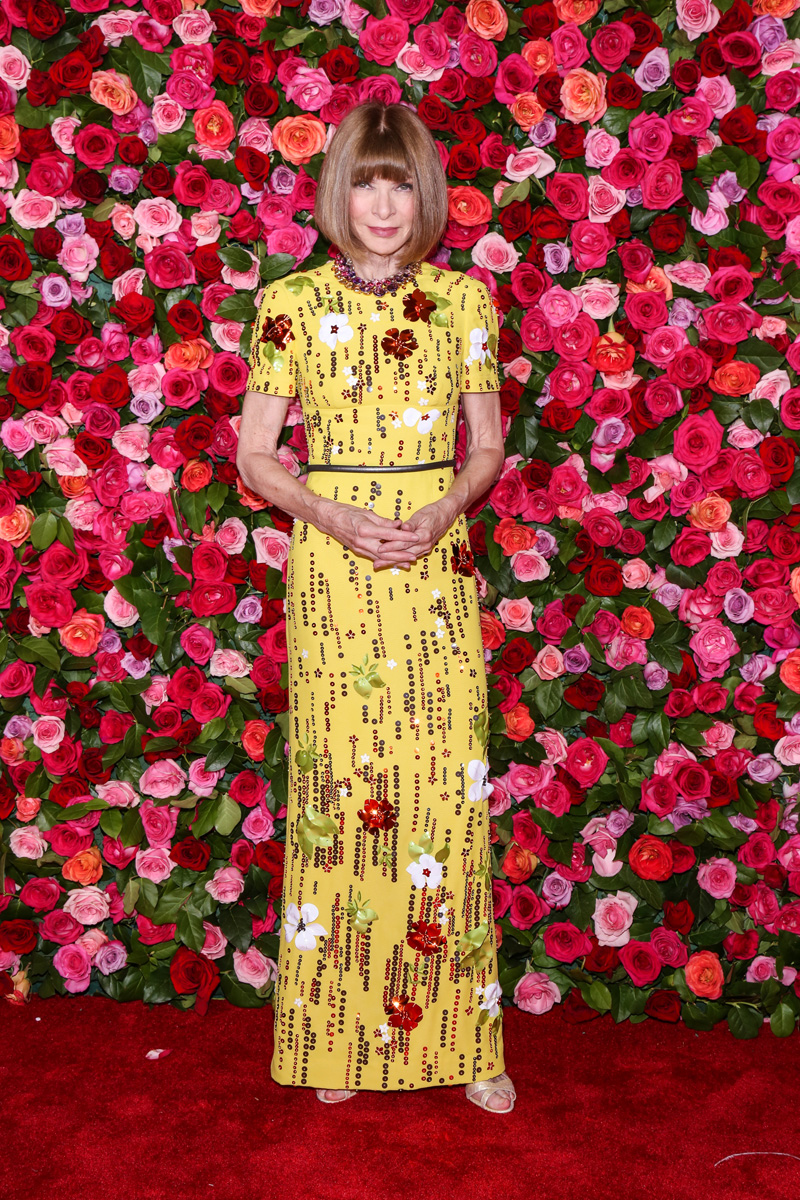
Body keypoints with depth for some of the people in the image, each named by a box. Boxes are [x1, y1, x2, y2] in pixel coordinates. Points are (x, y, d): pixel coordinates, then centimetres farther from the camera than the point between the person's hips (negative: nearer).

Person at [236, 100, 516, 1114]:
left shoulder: (465, 299, 6)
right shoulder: (292, 303, 2)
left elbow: (488, 443, 10)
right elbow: (254, 456, 3)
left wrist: (439, 512, -9)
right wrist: (338, 517, -12)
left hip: (438, 569, 1)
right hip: (331, 568, -1)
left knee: (448, 789, 1)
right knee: (337, 790, 2)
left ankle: (460, 1038, 15)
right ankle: (335, 1038, 18)